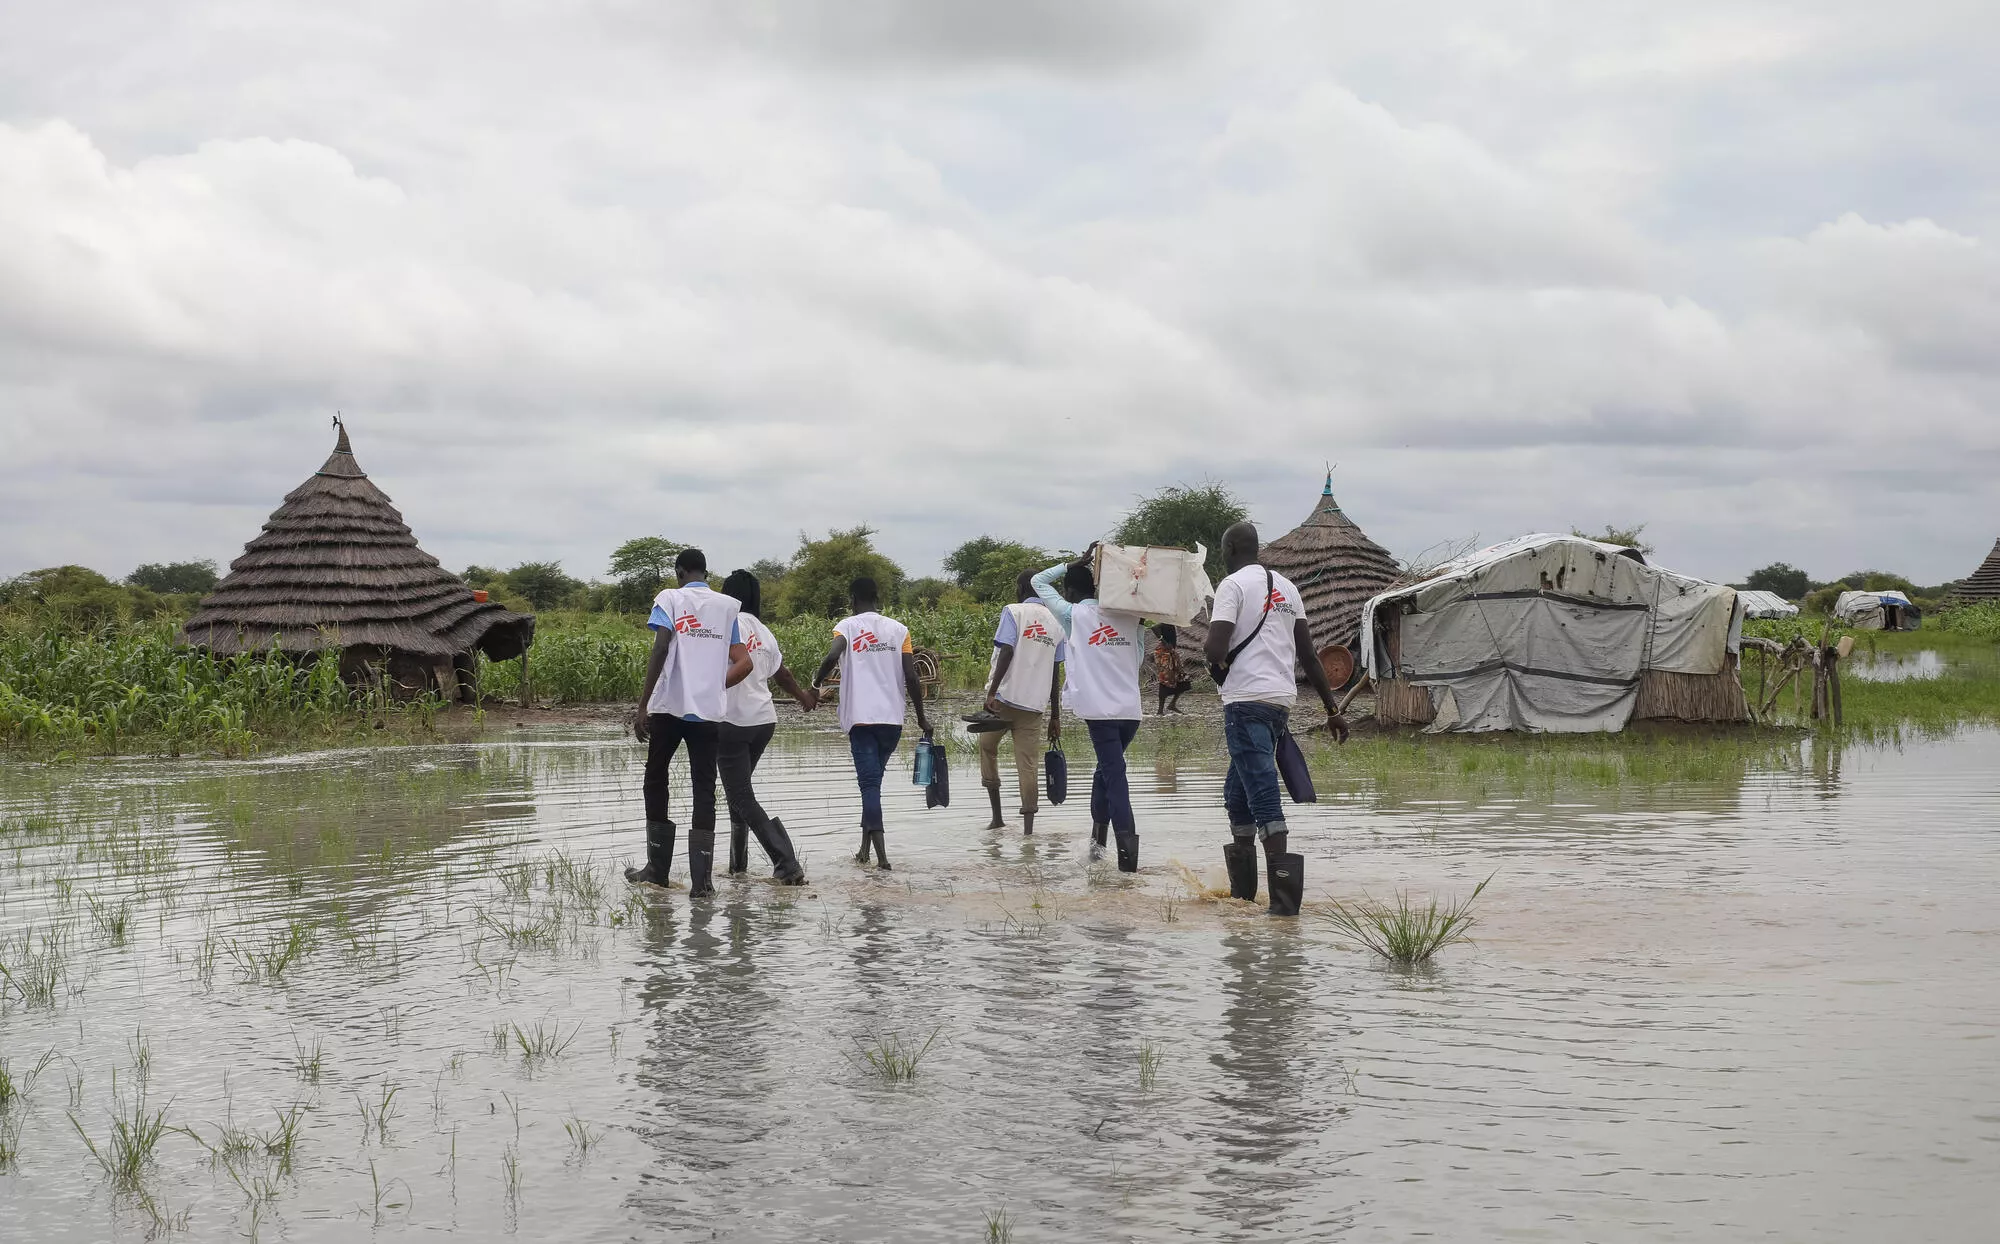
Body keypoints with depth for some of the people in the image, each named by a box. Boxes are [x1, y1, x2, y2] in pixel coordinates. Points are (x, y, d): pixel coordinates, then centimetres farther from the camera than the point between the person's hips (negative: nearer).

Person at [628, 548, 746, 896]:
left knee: (656, 779, 14)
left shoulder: (670, 598, 0)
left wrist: (643, 705, -12)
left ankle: (658, 868, 17)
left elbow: (660, 648, -12)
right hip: (709, 710, 2)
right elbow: (741, 661, 5)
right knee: (704, 789, 3)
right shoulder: (728, 606, 10)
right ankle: (701, 878, -4)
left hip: (670, 705, -2)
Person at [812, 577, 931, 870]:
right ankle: (865, 849, 24)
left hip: (861, 717, -3)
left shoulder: (846, 626, 1)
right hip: (892, 717, 3)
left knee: (869, 783, -6)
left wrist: (817, 683, 0)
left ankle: (881, 855, -21)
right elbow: (911, 677, 0)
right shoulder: (898, 629, 7)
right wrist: (921, 717, 8)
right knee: (873, 780, 19)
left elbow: (833, 656, -19)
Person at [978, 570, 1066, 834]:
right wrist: (1055, 716, 14)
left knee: (987, 747, 17)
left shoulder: (1013, 612, -1)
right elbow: (1055, 674, 11)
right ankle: (1028, 826, -6)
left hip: (1005, 697, -3)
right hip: (1034, 704, 3)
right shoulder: (1056, 622, 12)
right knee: (1029, 764, 2)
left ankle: (997, 816, 13)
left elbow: (1007, 652, -15)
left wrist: (992, 691, -18)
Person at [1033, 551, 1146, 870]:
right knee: (1107, 769, 21)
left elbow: (1040, 581, 13)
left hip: (1099, 709, -4)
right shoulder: (1128, 616, 9)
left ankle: (1128, 848, -18)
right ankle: (1097, 839, 21)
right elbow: (1138, 659, 13)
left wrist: (1077, 563, 11)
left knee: (1114, 774, -7)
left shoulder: (1073, 614, 1)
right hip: (1131, 708, 4)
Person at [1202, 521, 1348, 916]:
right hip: (1283, 698, 8)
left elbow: (1216, 650, -16)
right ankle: (1242, 887, 22)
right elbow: (1308, 655, 15)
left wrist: (1216, 662, 7)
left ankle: (1285, 894, -20)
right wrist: (1332, 709, 18)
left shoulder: (1233, 584, -6)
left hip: (1247, 700, -8)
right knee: (1237, 792, 18)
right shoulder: (1287, 587, 16)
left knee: (1262, 794, -11)